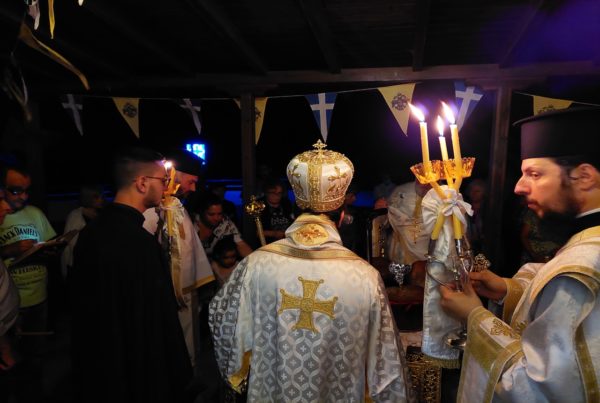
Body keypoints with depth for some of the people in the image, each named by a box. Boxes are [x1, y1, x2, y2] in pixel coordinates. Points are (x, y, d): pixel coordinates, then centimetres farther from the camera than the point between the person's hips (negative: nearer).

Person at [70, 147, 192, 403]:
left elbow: (83, 303, 9)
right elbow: (158, 321, -26)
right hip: (140, 372, -8)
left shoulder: (92, 230, -1)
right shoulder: (139, 242, -29)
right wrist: (176, 374, -14)